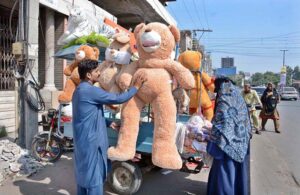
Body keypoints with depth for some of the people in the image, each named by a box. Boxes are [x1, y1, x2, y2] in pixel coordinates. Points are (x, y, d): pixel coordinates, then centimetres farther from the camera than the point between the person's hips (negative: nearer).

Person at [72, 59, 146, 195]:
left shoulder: (79, 90, 13)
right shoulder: (91, 90, -20)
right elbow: (118, 99, -17)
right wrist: (136, 87, -5)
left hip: (82, 141, 10)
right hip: (91, 142, -10)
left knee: (83, 176, 19)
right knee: (94, 180, 0)